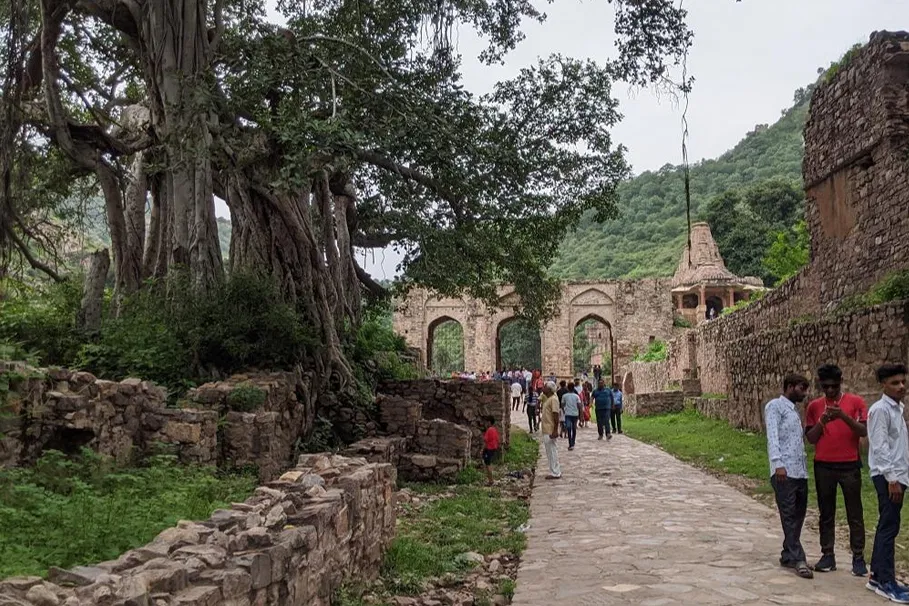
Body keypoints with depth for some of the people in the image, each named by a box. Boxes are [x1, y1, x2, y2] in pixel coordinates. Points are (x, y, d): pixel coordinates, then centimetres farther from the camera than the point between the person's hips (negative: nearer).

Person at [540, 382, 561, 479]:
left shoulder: (553, 399, -16)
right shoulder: (547, 398, 14)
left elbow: (556, 415, -22)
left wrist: (555, 430, -24)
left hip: (550, 431, -10)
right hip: (546, 430, 10)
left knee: (552, 451, -5)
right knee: (550, 451, 14)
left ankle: (555, 473, 0)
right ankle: (556, 471, 21)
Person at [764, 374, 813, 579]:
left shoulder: (794, 410, 23)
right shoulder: (775, 406, -1)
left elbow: (799, 441, 20)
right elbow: (772, 436, -13)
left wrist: (804, 467, 11)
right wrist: (777, 463, -23)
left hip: (800, 471, 8)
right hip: (784, 471, -8)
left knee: (798, 515, 9)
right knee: (789, 516, -5)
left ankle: (788, 555, 18)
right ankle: (797, 558, -4)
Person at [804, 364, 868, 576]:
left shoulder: (855, 402, 1)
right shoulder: (814, 406, 6)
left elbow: (864, 431, -8)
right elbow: (810, 438, 3)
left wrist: (844, 416, -22)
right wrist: (822, 421, -14)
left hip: (850, 465, -2)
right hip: (823, 467, 2)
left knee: (854, 514, 3)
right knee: (826, 513, 7)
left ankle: (858, 557, 9)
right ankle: (827, 556, 13)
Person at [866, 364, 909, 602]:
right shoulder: (880, 409, -12)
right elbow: (880, 446, -17)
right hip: (887, 477, -9)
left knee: (887, 527, 11)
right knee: (889, 528, -7)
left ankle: (877, 576, 18)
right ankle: (886, 582, -4)